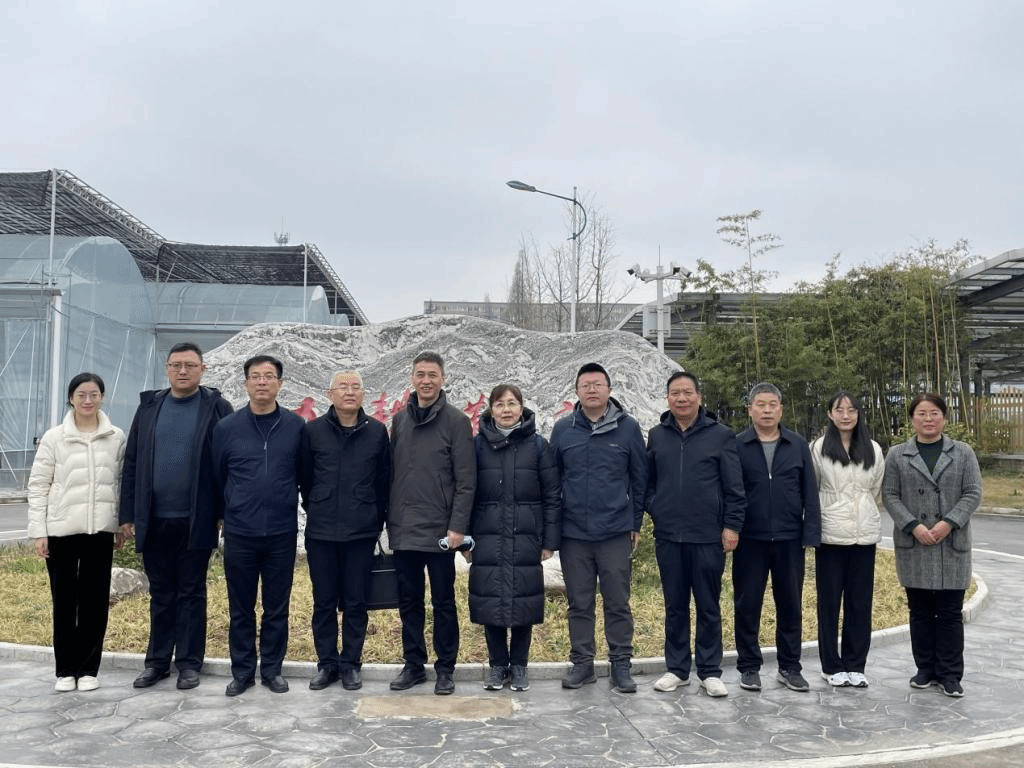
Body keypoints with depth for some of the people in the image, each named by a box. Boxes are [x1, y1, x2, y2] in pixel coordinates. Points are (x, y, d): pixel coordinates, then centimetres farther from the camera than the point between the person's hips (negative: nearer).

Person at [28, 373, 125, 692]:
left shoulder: (116, 438, 3)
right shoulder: (54, 437, 0)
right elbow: (38, 486, 1)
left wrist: (122, 524, 6)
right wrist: (38, 531, -3)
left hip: (101, 530, 1)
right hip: (62, 530, -1)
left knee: (95, 601, 5)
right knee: (64, 601, 6)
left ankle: (88, 668, 17)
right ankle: (65, 669, 19)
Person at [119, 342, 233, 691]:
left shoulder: (217, 408, -3)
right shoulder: (149, 406, 7)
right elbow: (132, 462, 8)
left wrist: (225, 513, -9)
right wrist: (127, 513, 4)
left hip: (195, 520, -3)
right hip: (153, 520, 3)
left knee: (191, 593, 7)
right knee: (161, 594, 14)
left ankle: (189, 662, 17)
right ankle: (157, 661, 24)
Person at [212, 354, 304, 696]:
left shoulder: (296, 426, -1)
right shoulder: (226, 427, 0)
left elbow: (304, 475, 5)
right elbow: (217, 476, 8)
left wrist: (300, 510, 6)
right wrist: (224, 513, 12)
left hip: (282, 533, 0)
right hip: (239, 533, 0)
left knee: (277, 607, 10)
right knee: (240, 608, 10)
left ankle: (272, 669, 24)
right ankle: (242, 671, 24)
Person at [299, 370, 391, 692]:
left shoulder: (377, 431, 1)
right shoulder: (313, 431, 0)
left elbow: (384, 481, 6)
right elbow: (304, 477, 10)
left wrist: (376, 520, 6)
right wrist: (317, 511, 13)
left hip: (361, 533, 0)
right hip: (321, 533, 1)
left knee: (355, 603, 7)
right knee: (324, 602, 9)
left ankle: (351, 663, 20)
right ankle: (327, 662, 23)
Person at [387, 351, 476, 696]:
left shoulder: (456, 421, -5)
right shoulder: (400, 420, 9)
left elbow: (465, 480, -9)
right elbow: (391, 472, 12)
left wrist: (458, 526, -14)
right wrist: (389, 518, 9)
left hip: (440, 532, -4)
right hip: (403, 531, 4)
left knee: (443, 603, 7)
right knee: (409, 602, 13)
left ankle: (445, 668, 20)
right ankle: (413, 664, 26)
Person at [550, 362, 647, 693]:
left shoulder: (628, 427, 0)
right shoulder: (562, 429, 3)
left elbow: (640, 478, 4)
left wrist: (636, 523, 3)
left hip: (617, 532, -1)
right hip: (573, 533, 2)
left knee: (618, 603, 6)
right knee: (579, 603, 10)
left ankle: (621, 664, 18)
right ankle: (581, 663, 22)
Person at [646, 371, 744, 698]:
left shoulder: (721, 435, -2)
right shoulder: (656, 436, 7)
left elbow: (734, 487, -3)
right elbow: (647, 480, 14)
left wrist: (731, 525, -7)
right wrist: (654, 509, 1)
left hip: (708, 537, -3)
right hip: (668, 537, 3)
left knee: (708, 606, 7)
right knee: (675, 606, 12)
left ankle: (710, 671, 19)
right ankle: (676, 668, 23)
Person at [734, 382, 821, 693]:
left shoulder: (798, 446, 5)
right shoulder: (736, 445, -1)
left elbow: (810, 493, 4)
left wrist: (811, 533, -3)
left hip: (789, 539, 2)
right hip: (750, 539, -2)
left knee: (790, 605, 11)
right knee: (747, 605, 6)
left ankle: (790, 667, 24)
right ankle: (749, 667, 19)